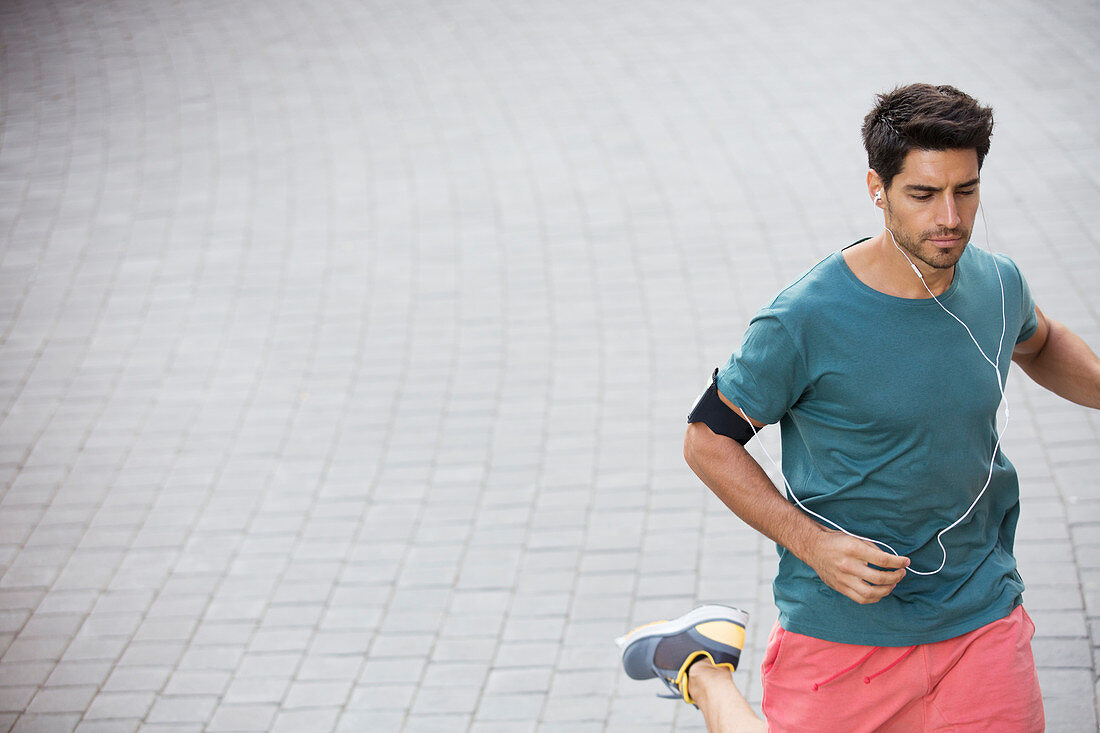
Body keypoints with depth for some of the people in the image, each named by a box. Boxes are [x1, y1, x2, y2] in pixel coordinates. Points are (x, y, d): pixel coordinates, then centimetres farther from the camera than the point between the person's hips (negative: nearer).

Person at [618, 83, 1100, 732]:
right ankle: (703, 668, 32)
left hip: (981, 616, 4)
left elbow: (1040, 343, 23)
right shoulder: (806, 321, -19)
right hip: (838, 625, -4)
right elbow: (709, 441, -9)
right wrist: (813, 544, -19)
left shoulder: (998, 283, -2)